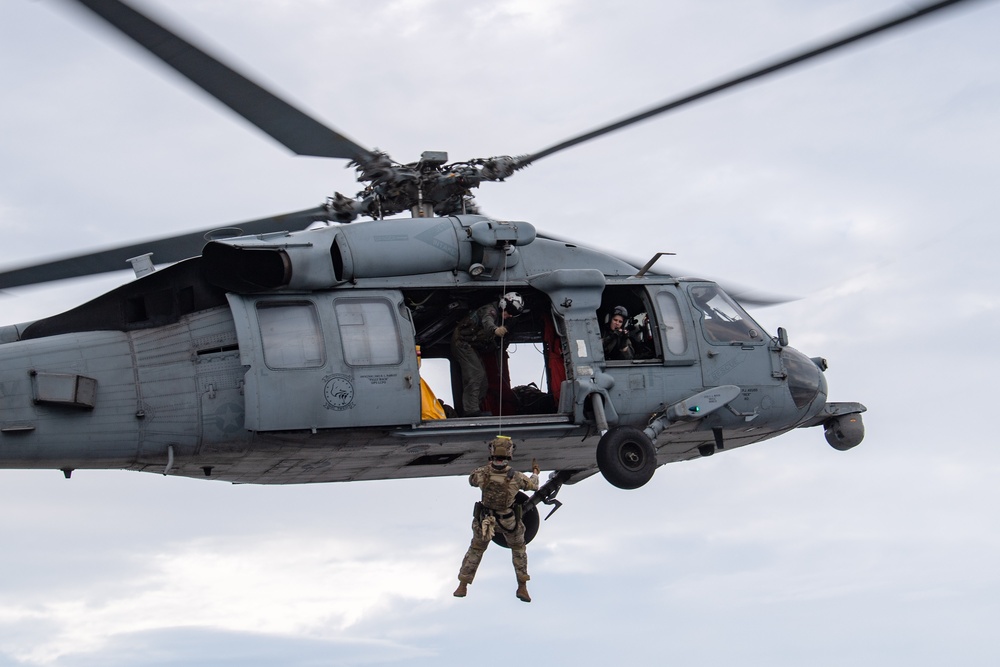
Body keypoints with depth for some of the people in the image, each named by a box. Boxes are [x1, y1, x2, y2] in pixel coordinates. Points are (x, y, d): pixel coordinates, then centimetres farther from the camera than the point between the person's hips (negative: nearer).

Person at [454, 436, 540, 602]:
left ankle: (462, 587, 25)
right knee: (518, 548, 24)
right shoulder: (516, 477, -27)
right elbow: (533, 485, -6)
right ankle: (522, 587, 22)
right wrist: (535, 471, 15)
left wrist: (488, 467, 13)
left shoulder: (482, 473, -24)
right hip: (509, 521, -1)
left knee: (476, 549, 22)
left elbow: (472, 480, 1)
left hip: (485, 519, 1)